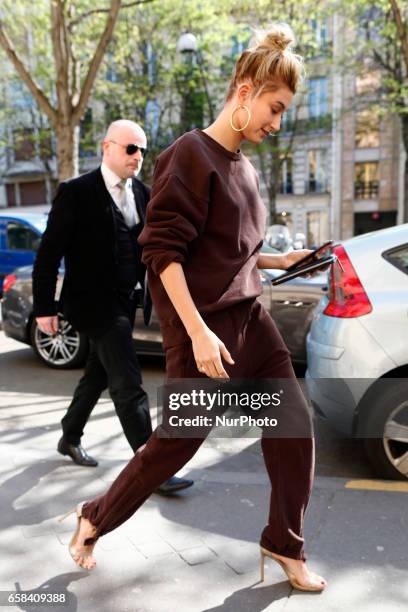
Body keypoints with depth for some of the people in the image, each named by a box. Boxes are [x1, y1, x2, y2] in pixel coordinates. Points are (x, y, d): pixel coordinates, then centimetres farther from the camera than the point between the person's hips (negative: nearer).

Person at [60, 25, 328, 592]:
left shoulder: (244, 166, 11)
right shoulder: (191, 154, -13)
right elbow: (162, 250, -20)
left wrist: (281, 261, 10)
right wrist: (198, 332, -24)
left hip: (251, 318, 8)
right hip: (205, 326, -8)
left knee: (294, 426, 7)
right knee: (177, 442, 5)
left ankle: (285, 544, 28)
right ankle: (95, 519, 31)